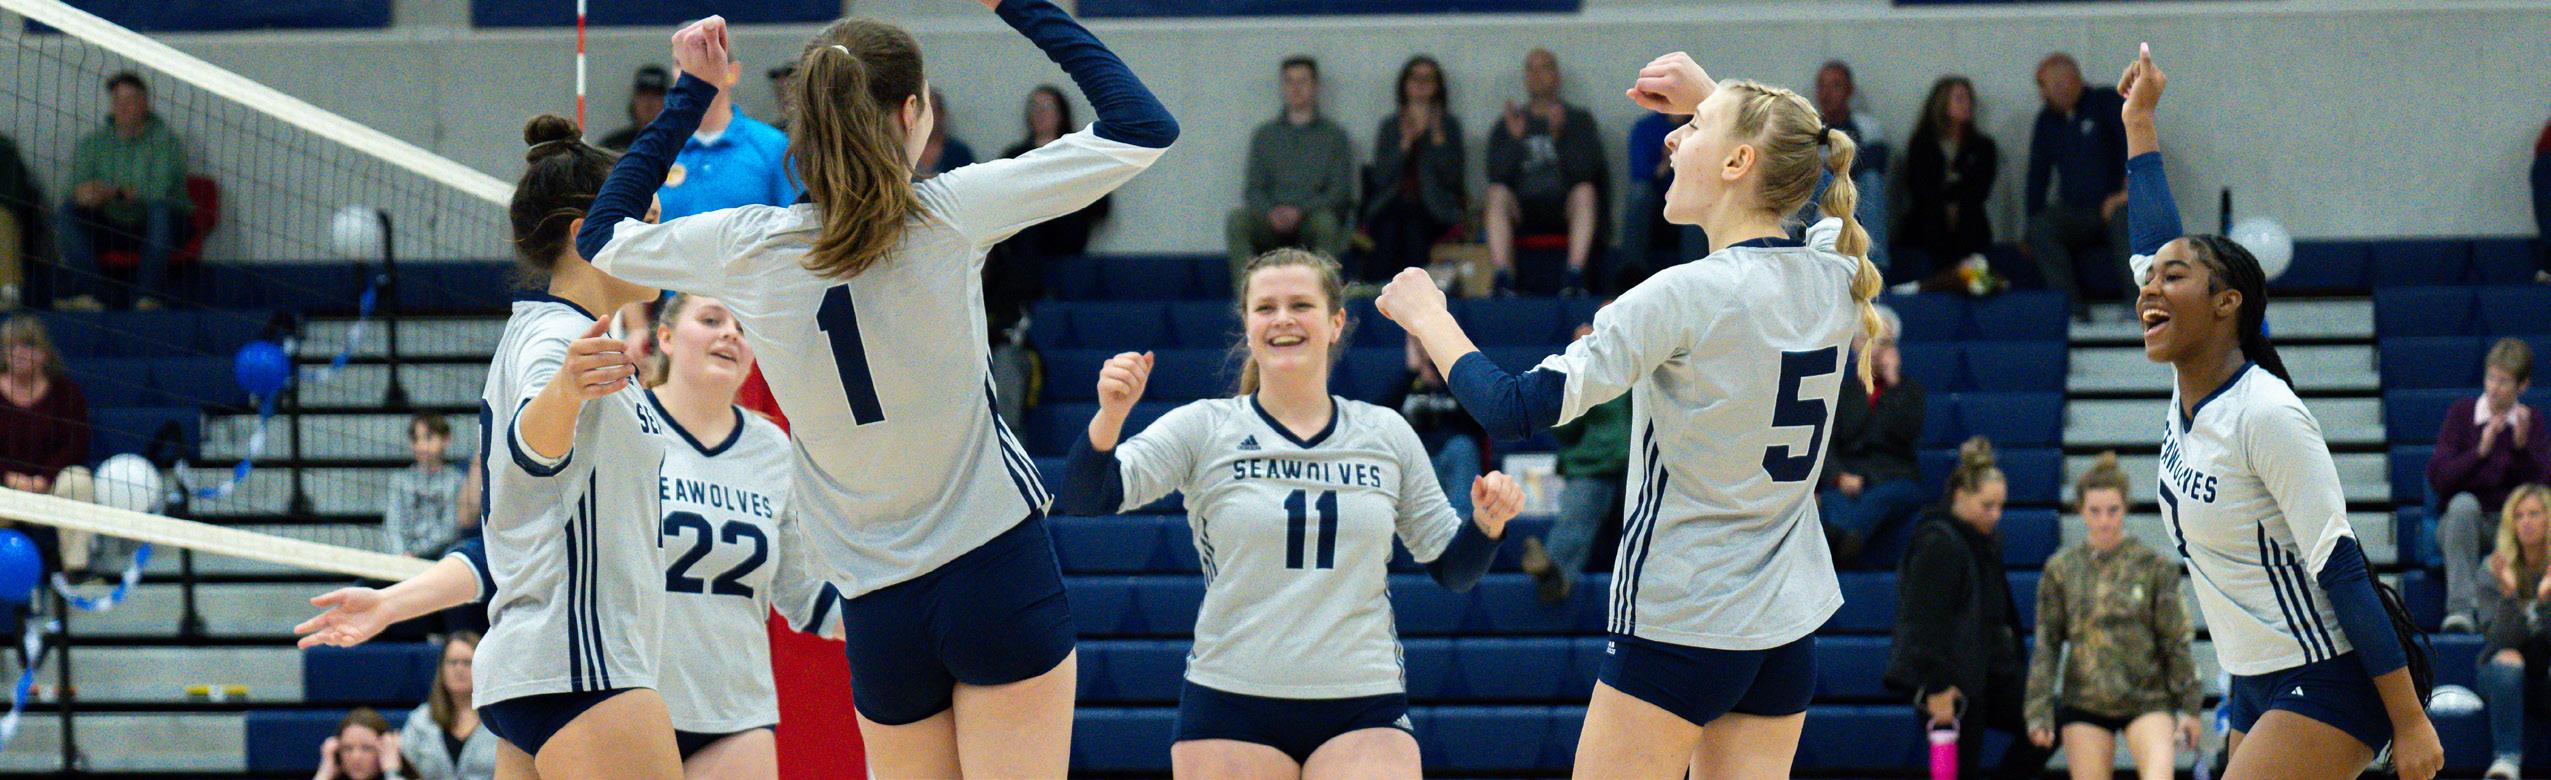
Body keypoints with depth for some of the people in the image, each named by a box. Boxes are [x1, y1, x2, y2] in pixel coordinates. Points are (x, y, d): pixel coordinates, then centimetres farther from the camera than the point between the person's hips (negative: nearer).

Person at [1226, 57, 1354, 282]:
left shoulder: (1334, 135, 11)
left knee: (1325, 221, -36)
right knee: (1236, 219, -29)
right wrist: (1271, 212, -11)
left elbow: (1340, 192, 3)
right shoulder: (1265, 135, 18)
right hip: (1273, 224, 2)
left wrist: (1300, 211, -14)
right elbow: (1253, 189, 12)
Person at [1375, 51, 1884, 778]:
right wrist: (1712, 100, 23)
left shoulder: (1688, 296, -19)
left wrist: (1430, 318, -4)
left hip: (1679, 625, -7)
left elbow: (1513, 410, -19)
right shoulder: (1833, 280, 1)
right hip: (1788, 627, 7)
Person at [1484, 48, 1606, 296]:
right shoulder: (1506, 123, 17)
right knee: (1498, 194, -30)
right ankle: (1502, 276, -46)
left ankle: (1574, 274, -48)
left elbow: (1585, 171, -3)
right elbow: (1497, 175, 3)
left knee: (1586, 191, -32)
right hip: (1522, 213, 1)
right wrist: (1514, 138, -11)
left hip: (1566, 211, -1)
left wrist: (1560, 136, -16)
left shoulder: (1579, 120, 14)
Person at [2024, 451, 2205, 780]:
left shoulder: (2154, 566, 0)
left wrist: (2189, 706, 0)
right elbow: (2046, 645, 6)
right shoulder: (2061, 569, 4)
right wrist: (2039, 711, 1)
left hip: (2147, 700, -2)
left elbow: (2176, 641, 2)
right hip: (2083, 701, 2)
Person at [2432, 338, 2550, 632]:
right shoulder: (2462, 413, 3)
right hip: (2460, 522, 0)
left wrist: (2522, 446, -17)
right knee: (2464, 503, -36)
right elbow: (2437, 479, -8)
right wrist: (2481, 451, -20)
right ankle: (2461, 606, -42)